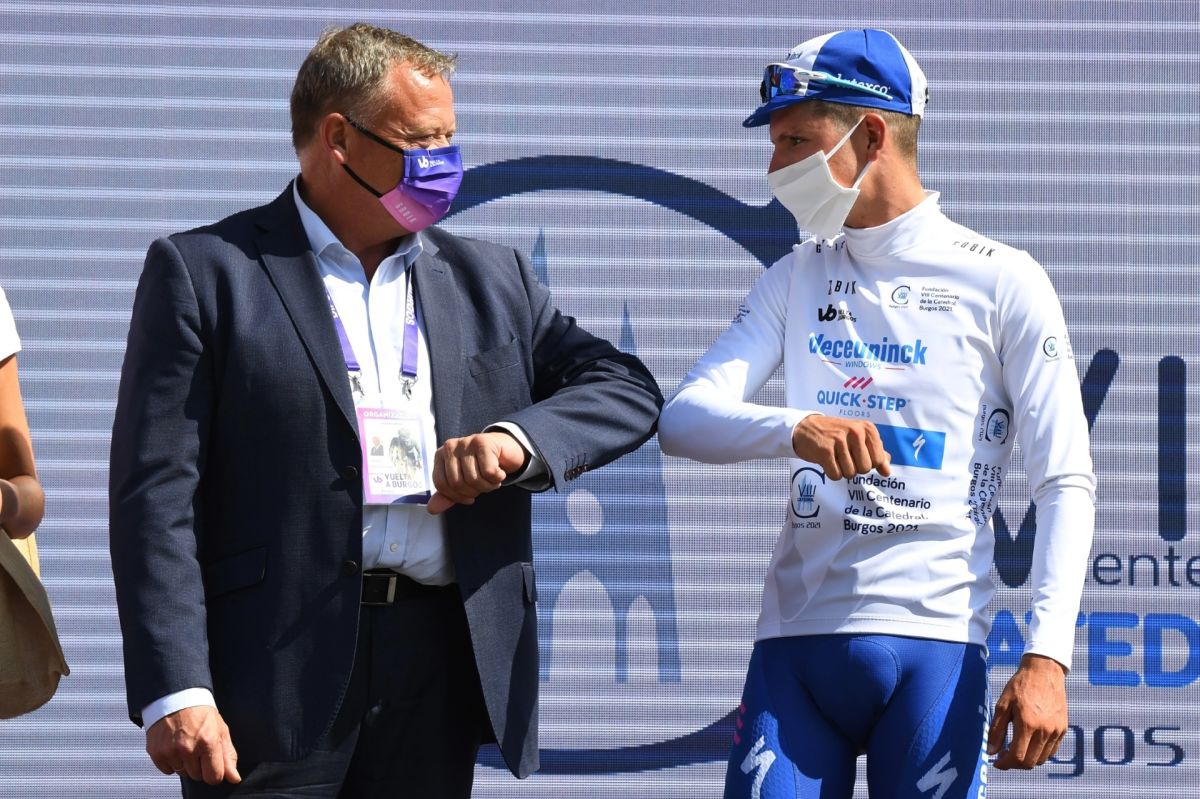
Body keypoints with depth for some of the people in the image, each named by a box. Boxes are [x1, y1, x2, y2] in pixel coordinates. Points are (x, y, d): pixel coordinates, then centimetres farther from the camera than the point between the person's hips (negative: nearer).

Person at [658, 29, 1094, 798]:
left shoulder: (1002, 283, 3)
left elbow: (1067, 483, -1)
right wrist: (795, 428, -20)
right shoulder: (796, 280, 15)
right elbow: (683, 418, 3)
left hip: (935, 647, -3)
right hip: (795, 643, 3)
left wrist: (1046, 657, -14)